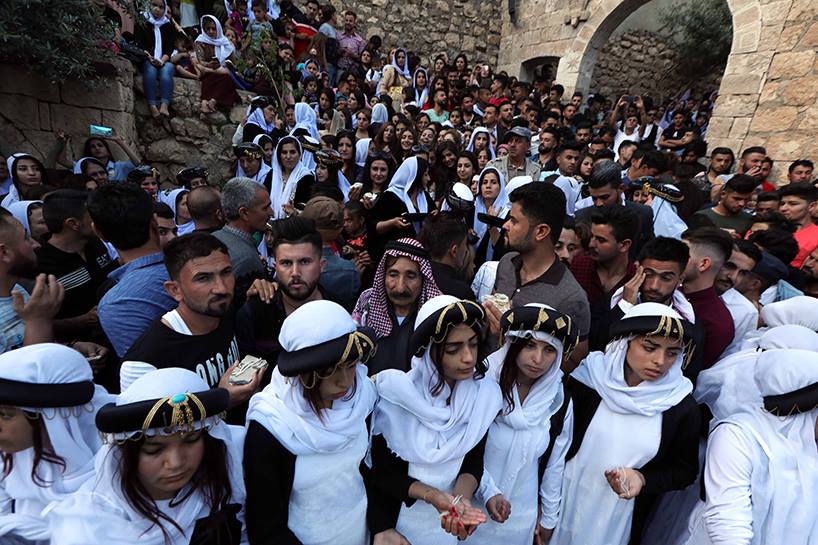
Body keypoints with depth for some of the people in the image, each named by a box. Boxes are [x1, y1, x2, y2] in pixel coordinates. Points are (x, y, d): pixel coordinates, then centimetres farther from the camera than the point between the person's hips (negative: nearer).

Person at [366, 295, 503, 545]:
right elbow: (379, 472, -15)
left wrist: (461, 496, -25)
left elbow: (474, 462, -6)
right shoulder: (394, 393, -25)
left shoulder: (485, 393, -15)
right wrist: (434, 495, -26)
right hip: (397, 518, -2)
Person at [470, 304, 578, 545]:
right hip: (474, 505, -2)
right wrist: (488, 491, -19)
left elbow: (555, 462, 1)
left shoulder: (560, 400, -11)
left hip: (523, 513, 2)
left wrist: (549, 517, 8)